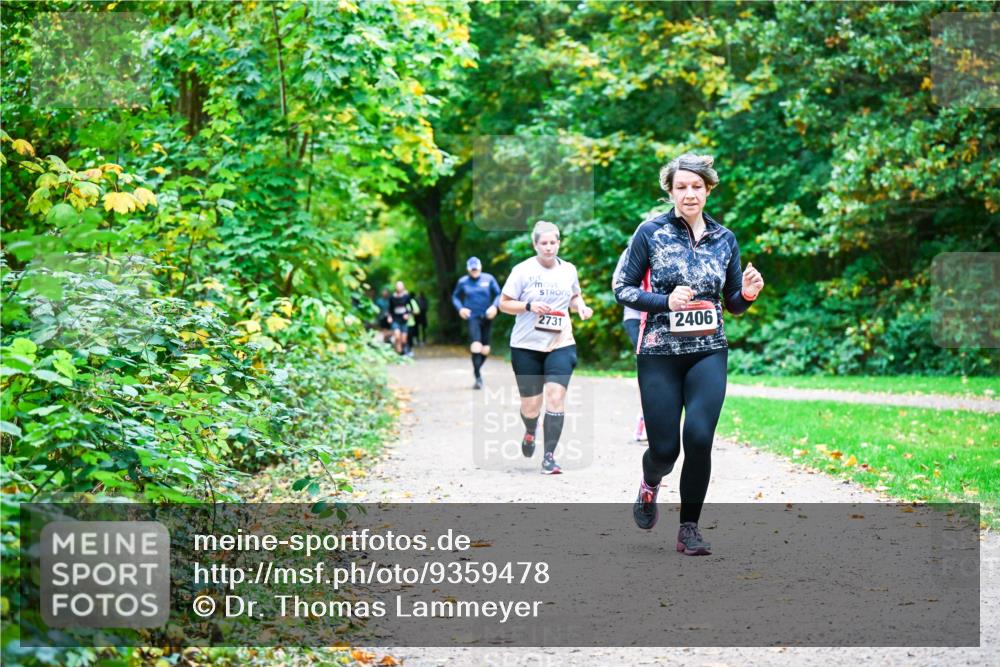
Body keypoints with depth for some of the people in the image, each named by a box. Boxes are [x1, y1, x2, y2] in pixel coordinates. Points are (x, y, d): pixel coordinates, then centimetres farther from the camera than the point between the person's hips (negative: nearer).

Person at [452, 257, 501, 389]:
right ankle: (478, 378, -13)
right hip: (472, 318, -2)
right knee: (476, 346, -20)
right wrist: (460, 308, -5)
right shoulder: (462, 282, 2)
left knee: (485, 349, 7)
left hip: (487, 318, 2)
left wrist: (494, 306, -11)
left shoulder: (489, 279, 2)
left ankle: (477, 369, 36)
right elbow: (455, 297, 14)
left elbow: (499, 294, 7)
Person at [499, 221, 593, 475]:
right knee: (531, 406, 3)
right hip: (526, 346, -2)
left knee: (556, 395, -16)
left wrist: (581, 306, 2)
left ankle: (549, 456, -9)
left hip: (560, 344, 2)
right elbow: (504, 303, -2)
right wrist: (530, 306, -18)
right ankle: (530, 432, 41)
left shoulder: (569, 270, 6)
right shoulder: (523, 270, -5)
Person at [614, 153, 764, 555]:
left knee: (699, 438, -15)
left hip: (708, 353, 2)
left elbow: (733, 304, 15)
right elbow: (622, 289, -1)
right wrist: (665, 301, -17)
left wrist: (748, 294, -8)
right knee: (665, 448, -2)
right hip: (659, 353, -2)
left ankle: (689, 530, 1)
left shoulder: (724, 239, 7)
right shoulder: (651, 232, -2)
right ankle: (650, 483, 37)